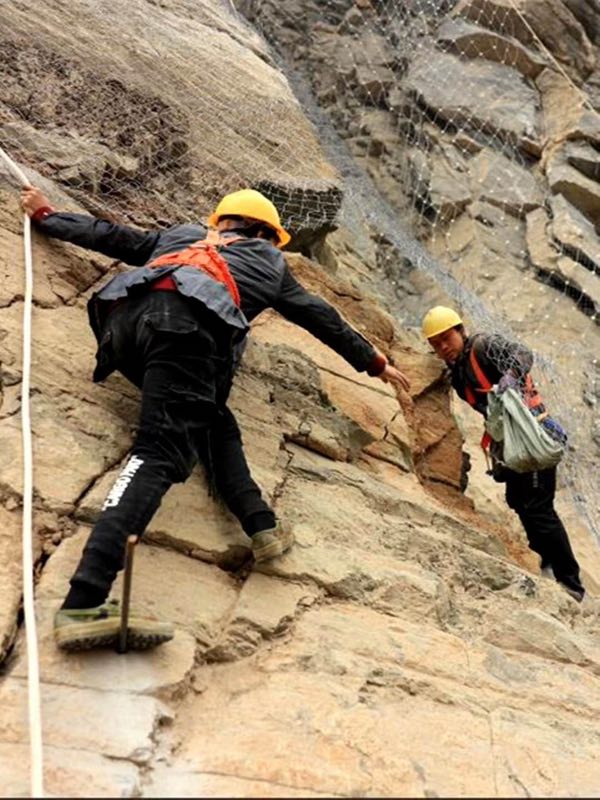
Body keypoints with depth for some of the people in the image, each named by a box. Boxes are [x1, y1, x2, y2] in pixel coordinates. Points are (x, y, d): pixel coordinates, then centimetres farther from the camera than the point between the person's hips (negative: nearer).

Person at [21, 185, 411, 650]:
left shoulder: (184, 235, 42)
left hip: (124, 313, 6)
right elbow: (323, 319, 40)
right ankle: (84, 604, -34)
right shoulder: (268, 260, 35)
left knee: (212, 422, 19)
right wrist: (376, 363, 51)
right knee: (162, 452, -19)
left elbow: (112, 236, 39)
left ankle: (262, 525, 1)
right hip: (187, 321, -5)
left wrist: (46, 216, 54)